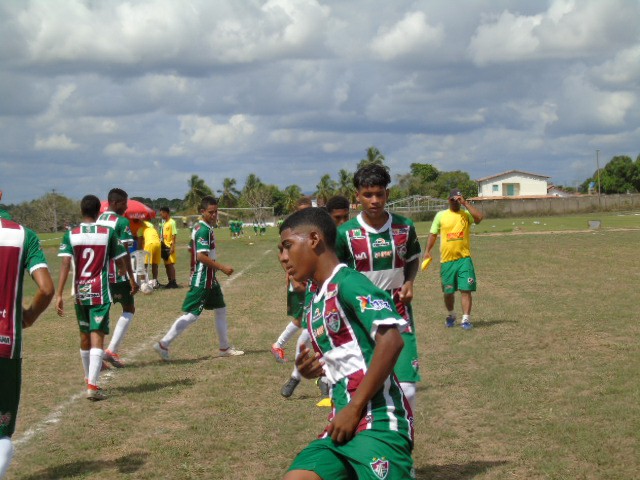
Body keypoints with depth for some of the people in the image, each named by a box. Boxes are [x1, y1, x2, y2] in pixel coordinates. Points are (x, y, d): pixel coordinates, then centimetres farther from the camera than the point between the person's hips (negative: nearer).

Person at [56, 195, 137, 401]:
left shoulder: (71, 235, -2)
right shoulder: (108, 233, -4)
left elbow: (65, 264, -10)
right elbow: (120, 261, 4)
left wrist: (59, 294, -12)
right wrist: (131, 280, 22)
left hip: (80, 293, 3)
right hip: (100, 292, -3)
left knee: (85, 336, 18)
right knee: (97, 336, -7)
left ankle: (90, 380, 33)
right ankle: (92, 386, -19)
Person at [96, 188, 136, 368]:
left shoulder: (97, 221, 11)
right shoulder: (122, 222, -10)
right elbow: (125, 252, -14)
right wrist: (131, 277, -11)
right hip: (118, 274, -6)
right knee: (129, 309, 12)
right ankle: (112, 350, 0)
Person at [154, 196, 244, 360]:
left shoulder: (202, 228, 12)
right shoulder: (204, 230, -18)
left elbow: (196, 251, 19)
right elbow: (202, 256, -25)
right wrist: (222, 267, -21)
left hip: (209, 279, 11)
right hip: (201, 280, -11)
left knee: (221, 309, 16)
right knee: (191, 314, -8)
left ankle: (225, 348, 24)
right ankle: (163, 344, -5)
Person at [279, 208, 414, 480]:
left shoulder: (348, 283, -9)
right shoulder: (313, 305, 19)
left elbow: (391, 341, -21)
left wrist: (354, 409, -16)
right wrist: (315, 368, 7)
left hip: (378, 423, -9)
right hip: (343, 426, 9)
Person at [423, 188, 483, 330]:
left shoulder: (466, 214, 2)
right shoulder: (441, 215, 7)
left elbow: (479, 217, -19)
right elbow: (433, 234, 12)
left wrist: (465, 203, -17)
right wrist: (427, 251, 3)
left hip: (464, 258, -2)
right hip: (446, 260, 2)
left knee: (466, 290, -9)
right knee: (448, 292, 12)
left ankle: (466, 319, -6)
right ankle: (451, 315, 35)